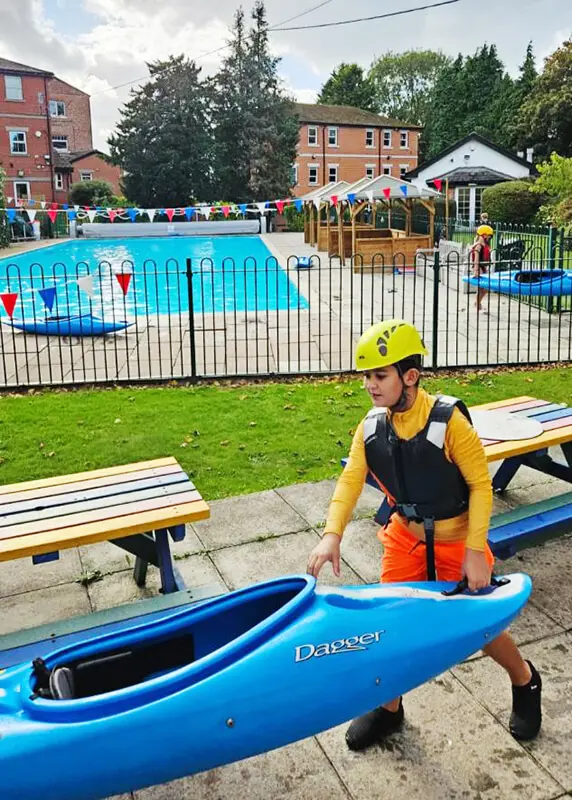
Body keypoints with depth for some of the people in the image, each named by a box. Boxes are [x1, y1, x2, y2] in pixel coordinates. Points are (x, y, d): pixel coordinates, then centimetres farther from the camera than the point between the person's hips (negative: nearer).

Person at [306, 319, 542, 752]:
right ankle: (388, 707, 31)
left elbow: (481, 485, -19)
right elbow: (350, 480, -14)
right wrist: (332, 535, -28)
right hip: (404, 537, 4)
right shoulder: (371, 427, -11)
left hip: (456, 542, -4)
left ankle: (525, 683, 42)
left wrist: (475, 551, -21)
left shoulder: (449, 421, -26)